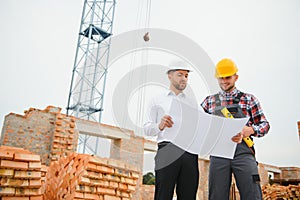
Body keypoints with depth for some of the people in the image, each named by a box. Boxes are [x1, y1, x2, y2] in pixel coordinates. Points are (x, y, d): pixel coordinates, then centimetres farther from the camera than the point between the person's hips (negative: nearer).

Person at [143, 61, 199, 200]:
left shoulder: (193, 104, 25)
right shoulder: (157, 101, 18)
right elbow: (147, 129, 8)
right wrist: (160, 126, -14)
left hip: (190, 152, 3)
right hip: (167, 150, -2)